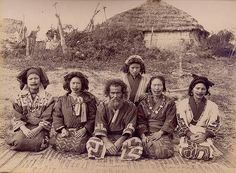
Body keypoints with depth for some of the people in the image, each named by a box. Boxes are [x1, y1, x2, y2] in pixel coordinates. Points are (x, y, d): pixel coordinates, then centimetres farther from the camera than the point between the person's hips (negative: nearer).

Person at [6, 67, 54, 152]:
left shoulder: (47, 97, 0)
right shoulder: (20, 97, 5)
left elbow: (47, 118, -5)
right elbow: (17, 117, -1)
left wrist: (37, 129, -19)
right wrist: (24, 129, -18)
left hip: (40, 127, -1)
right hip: (24, 126, 1)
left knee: (36, 142, -28)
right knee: (19, 140, -27)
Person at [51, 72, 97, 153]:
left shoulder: (89, 99, 6)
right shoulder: (62, 99, 13)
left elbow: (92, 117, 2)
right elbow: (57, 115, 7)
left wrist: (85, 129, -10)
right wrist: (62, 129, -8)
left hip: (82, 131, -2)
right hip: (66, 130, 2)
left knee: (78, 146, -27)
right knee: (59, 144, -24)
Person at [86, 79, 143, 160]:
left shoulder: (130, 107, 0)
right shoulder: (102, 106, 2)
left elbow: (129, 128, -7)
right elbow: (100, 127, -7)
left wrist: (120, 141, -22)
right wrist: (106, 142, -23)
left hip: (123, 138, 0)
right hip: (106, 138, 0)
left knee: (137, 141, -30)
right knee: (91, 142, -27)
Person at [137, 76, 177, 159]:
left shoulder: (169, 103, 9)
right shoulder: (144, 102, 11)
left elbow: (170, 122, 0)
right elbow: (140, 121, 3)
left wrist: (160, 133, -14)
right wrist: (143, 135, -12)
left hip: (163, 133, 0)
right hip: (147, 133, 0)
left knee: (165, 151, -27)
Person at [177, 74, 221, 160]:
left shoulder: (212, 106, 7)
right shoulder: (182, 104, 3)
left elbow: (214, 125, 4)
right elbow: (181, 124, 0)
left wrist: (205, 135, -13)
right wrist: (190, 135, -15)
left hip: (204, 137, 1)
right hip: (187, 136, -1)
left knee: (207, 153, -26)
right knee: (185, 151, -28)